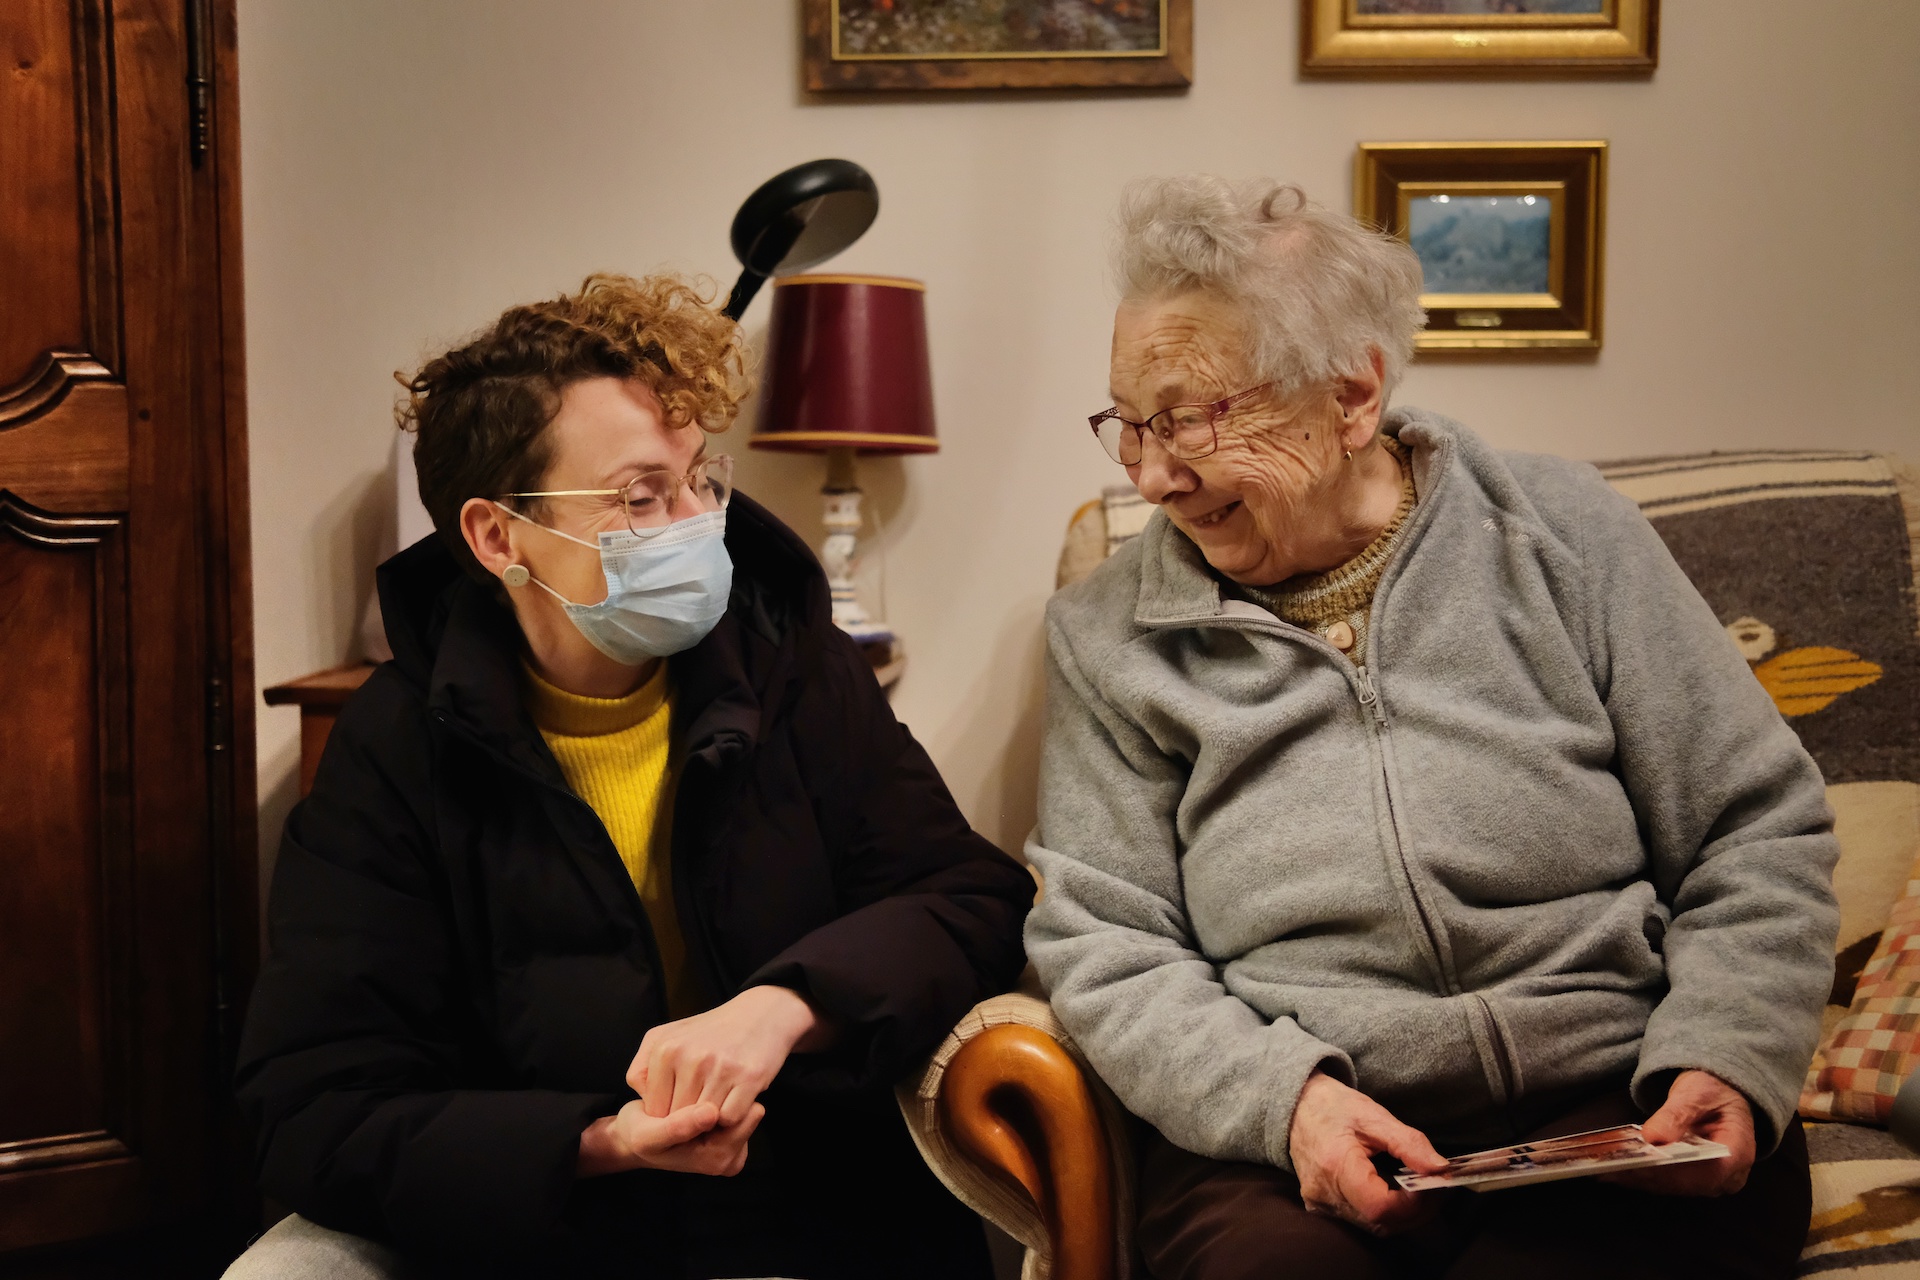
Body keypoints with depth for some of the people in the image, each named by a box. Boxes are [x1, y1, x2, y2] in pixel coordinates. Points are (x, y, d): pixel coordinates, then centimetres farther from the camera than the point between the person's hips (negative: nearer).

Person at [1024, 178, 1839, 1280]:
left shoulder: (1563, 535, 6)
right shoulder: (1108, 638, 8)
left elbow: (1757, 832, 8)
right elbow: (1106, 948, 4)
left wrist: (1725, 1062, -9)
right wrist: (1279, 1095, -13)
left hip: (1615, 1106, 0)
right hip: (1290, 1143, 0)